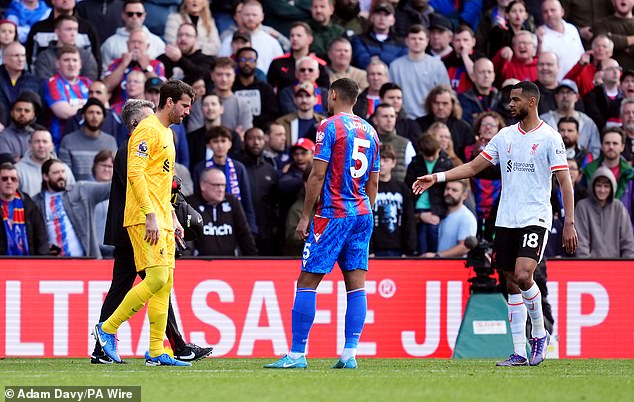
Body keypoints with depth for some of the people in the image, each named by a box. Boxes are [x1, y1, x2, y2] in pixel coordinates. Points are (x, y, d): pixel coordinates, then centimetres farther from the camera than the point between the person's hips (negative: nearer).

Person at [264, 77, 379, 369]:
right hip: (362, 214, 7)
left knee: (307, 282, -4)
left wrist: (305, 217, -7)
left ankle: (297, 354, -8)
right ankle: (350, 354, -2)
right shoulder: (370, 132, 13)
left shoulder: (330, 127, -7)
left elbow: (317, 175, -11)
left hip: (332, 214, -7)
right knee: (356, 284, 4)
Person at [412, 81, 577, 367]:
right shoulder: (505, 135, 12)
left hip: (535, 219, -6)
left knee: (523, 276, -22)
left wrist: (569, 224, -12)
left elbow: (565, 182, -6)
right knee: (512, 285, 4)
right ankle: (519, 352, 8)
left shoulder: (549, 138, -4)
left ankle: (540, 334, 1)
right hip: (506, 221, 6)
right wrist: (437, 177, 6)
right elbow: (474, 166, 15)